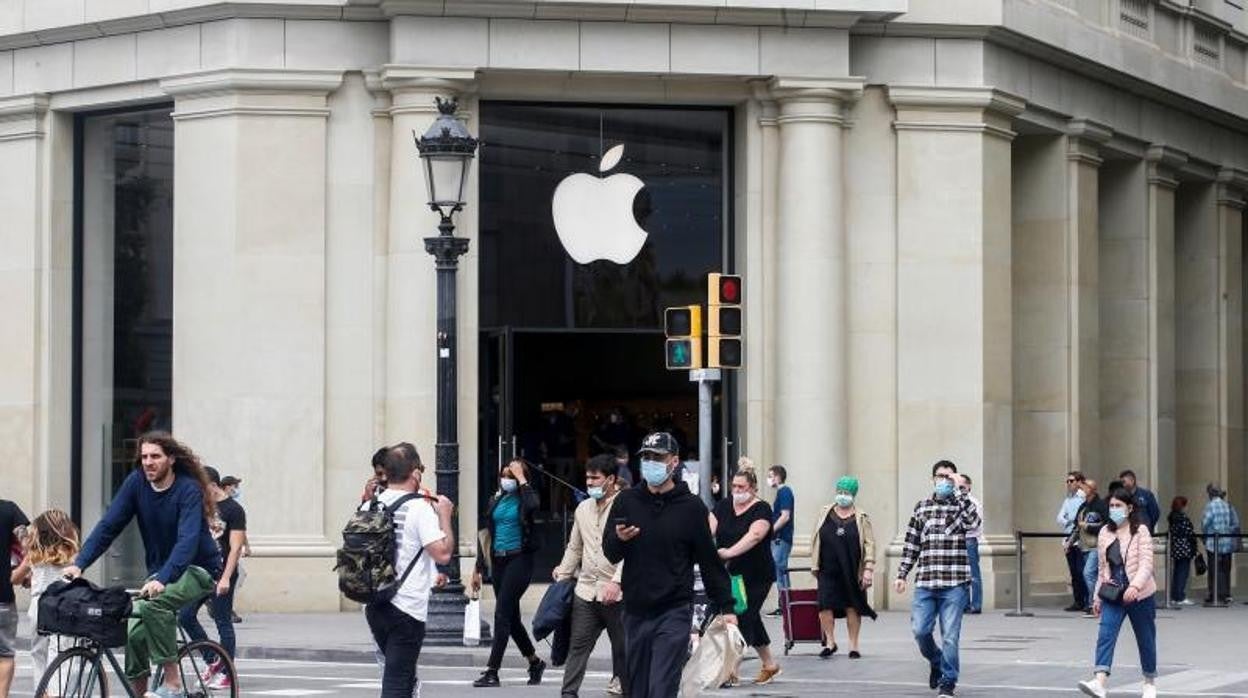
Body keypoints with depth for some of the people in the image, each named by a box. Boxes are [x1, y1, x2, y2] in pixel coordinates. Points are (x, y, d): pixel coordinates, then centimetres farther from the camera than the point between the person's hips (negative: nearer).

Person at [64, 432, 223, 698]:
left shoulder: (189, 490, -20)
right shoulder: (137, 483, -5)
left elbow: (188, 540, -32)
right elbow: (108, 526, -8)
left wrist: (161, 579, -46)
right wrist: (79, 563, -21)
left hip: (198, 569, -6)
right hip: (160, 571, 6)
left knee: (153, 604, -32)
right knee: (136, 637, -9)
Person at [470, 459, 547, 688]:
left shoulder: (524, 498, -4)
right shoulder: (496, 500, 13)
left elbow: (533, 505, -30)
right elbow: (488, 534, 17)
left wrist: (521, 479, -19)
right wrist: (478, 568, 15)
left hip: (519, 560, -7)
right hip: (498, 561, 7)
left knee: (502, 614, -11)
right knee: (511, 617, 11)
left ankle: (492, 672, -11)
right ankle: (535, 662, 28)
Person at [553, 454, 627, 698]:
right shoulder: (583, 508, 14)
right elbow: (574, 548, 24)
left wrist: (616, 581, -23)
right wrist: (563, 573, 19)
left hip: (616, 593, -5)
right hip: (586, 590, 5)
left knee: (623, 648, 6)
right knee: (578, 644, 0)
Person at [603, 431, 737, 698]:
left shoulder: (691, 506, -1)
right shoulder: (627, 501, 6)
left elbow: (709, 560, 3)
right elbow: (609, 553, 8)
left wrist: (725, 607, 1)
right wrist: (619, 539, -15)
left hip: (674, 613, -4)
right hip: (635, 611, 4)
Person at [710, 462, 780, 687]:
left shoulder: (761, 509, -10)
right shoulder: (724, 506, 6)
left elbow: (754, 535, -27)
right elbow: (709, 529, -5)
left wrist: (729, 552, -41)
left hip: (757, 577, -6)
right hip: (730, 575, 6)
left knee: (744, 618, -9)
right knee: (751, 619, 12)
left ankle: (732, 670, -7)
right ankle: (769, 664, 27)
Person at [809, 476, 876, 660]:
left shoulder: (861, 518, 3)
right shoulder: (824, 513, 8)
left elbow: (869, 544, -1)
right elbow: (815, 540, 11)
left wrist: (868, 569, -10)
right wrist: (814, 565, 6)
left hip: (852, 572, -1)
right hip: (828, 570, 1)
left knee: (852, 607, 5)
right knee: (825, 605, -8)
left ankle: (853, 645, 14)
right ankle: (830, 642, 3)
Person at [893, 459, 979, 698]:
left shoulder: (962, 505, 4)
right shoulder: (921, 508, 12)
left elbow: (973, 522, -19)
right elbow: (911, 545, 15)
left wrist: (958, 492, -16)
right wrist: (901, 574, 9)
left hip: (954, 583, -3)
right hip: (925, 582, 3)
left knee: (950, 636, -3)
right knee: (920, 631, -2)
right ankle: (936, 663, 27)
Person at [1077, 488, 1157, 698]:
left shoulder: (1140, 531, -8)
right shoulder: (1105, 533, 7)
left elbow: (1146, 564, -17)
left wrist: (1135, 586, -32)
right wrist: (1097, 596, 14)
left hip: (1139, 594, -3)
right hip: (1112, 594, 3)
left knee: (1145, 639, 10)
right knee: (1105, 635, -16)